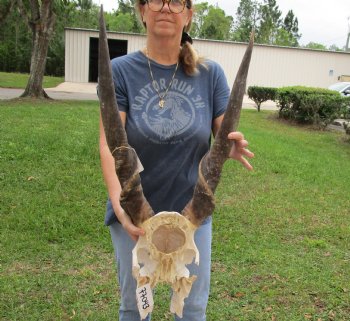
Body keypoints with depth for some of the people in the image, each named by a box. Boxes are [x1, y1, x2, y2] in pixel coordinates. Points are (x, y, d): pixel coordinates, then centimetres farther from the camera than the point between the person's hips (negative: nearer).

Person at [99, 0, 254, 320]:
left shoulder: (210, 73, -4)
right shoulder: (121, 70, -9)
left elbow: (224, 136, -4)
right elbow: (109, 145, -18)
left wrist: (232, 147, -29)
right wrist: (119, 205, -34)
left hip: (192, 210, 1)